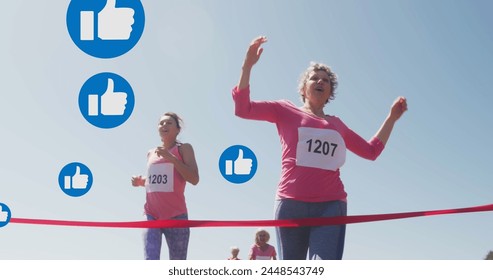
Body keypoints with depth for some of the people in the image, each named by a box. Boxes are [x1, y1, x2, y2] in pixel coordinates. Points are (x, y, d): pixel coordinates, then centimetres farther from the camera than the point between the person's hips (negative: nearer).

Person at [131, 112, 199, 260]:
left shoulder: (183, 148, 0)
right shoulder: (151, 153, 14)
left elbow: (194, 179, -13)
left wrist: (171, 157, -18)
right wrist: (141, 182, 6)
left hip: (176, 216, -3)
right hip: (151, 215, 3)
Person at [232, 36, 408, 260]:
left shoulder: (337, 124, 24)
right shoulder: (286, 111, 13)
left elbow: (371, 151, 31)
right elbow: (242, 108, 4)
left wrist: (392, 118, 26)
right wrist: (248, 64, -3)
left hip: (330, 206, 2)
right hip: (291, 204, -1)